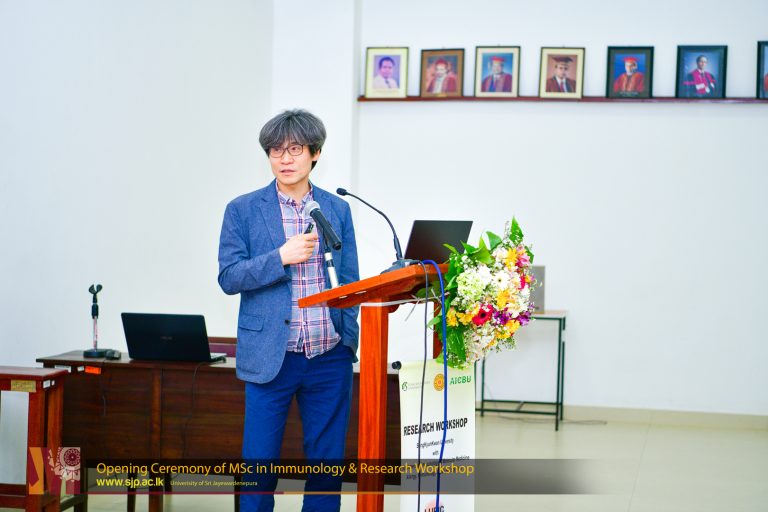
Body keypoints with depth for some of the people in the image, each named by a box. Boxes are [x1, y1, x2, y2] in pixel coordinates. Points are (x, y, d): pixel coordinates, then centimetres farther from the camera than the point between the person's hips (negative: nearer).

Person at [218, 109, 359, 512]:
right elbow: (228, 277, -5)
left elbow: (350, 281, 11)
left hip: (331, 358, 3)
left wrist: (349, 339, 4)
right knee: (260, 462, 2)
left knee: (328, 460, 9)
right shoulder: (243, 210, 1)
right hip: (270, 357, -2)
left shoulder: (338, 210, 9)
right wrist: (280, 258, -17)